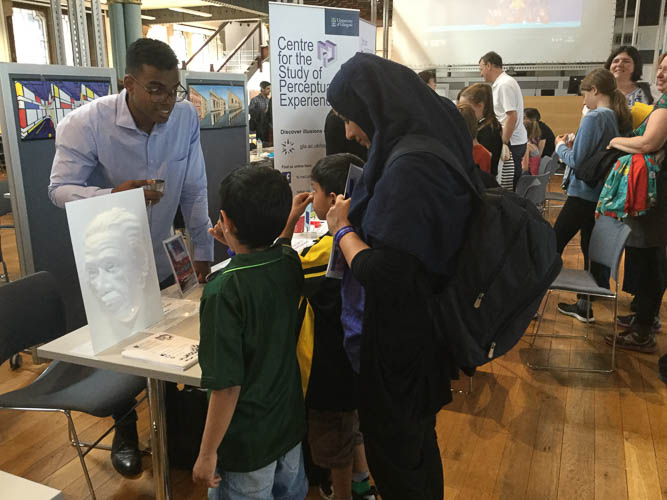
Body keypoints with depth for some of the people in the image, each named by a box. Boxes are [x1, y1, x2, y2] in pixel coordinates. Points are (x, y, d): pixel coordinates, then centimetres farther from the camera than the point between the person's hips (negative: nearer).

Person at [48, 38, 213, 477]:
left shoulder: (186, 117, -11)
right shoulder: (86, 123, -20)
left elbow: (194, 190, -6)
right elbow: (60, 188, -18)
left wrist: (203, 252, -4)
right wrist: (114, 195, -38)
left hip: (164, 259, 3)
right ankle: (125, 432, 36)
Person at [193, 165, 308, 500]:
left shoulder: (223, 292, -28)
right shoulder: (290, 263, -10)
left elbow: (226, 384, -25)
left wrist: (207, 453, -13)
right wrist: (237, 248, 4)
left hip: (246, 441, -6)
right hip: (291, 422, 6)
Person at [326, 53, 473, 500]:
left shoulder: (407, 172, -28)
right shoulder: (437, 148, 2)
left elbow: (382, 275, -30)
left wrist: (343, 228, -14)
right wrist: (356, 217, 3)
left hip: (400, 343, -9)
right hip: (426, 331, 9)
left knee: (395, 458, 14)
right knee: (419, 443, 29)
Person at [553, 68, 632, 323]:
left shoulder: (593, 118, -17)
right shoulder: (621, 119, 8)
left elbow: (576, 160, -18)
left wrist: (561, 147, 0)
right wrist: (573, 146, 12)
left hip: (583, 195, -8)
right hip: (604, 195, 8)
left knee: (554, 244, 0)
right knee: (591, 248, 13)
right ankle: (585, 305, 20)